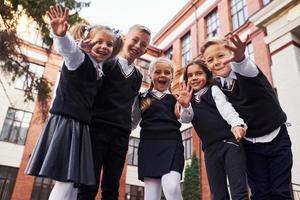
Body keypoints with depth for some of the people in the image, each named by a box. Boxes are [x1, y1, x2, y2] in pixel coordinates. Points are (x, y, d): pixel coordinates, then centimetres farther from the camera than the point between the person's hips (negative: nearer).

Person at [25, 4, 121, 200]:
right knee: (65, 182, -12)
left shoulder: (100, 72, 15)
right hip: (65, 123, -8)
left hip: (81, 127, 8)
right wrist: (60, 35, -50)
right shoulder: (79, 58, -6)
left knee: (73, 182, 7)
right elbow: (68, 47, -29)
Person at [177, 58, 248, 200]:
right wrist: (185, 106, -23)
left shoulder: (214, 90, 7)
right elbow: (185, 119, 0)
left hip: (229, 143, -4)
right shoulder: (189, 100, 16)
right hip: (210, 150, 4)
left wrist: (237, 124, -30)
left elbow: (225, 107, -10)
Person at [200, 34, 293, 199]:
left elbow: (247, 68, -40)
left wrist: (239, 57, -65)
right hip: (250, 144, 3)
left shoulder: (247, 70, -16)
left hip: (276, 138, -2)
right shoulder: (217, 86, -4)